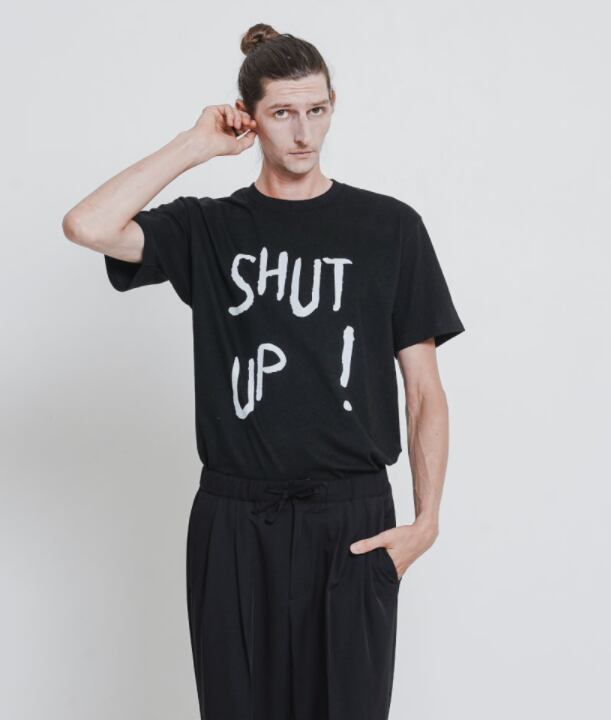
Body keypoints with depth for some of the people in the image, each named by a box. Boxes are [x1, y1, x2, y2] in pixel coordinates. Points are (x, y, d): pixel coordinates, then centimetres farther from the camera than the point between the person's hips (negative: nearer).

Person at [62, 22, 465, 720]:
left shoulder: (389, 227, 3)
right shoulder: (208, 228, 5)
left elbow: (424, 388, 3)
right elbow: (87, 227, -14)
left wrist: (427, 519, -6)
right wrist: (196, 144, -5)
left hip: (352, 520, 0)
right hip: (235, 522, 1)